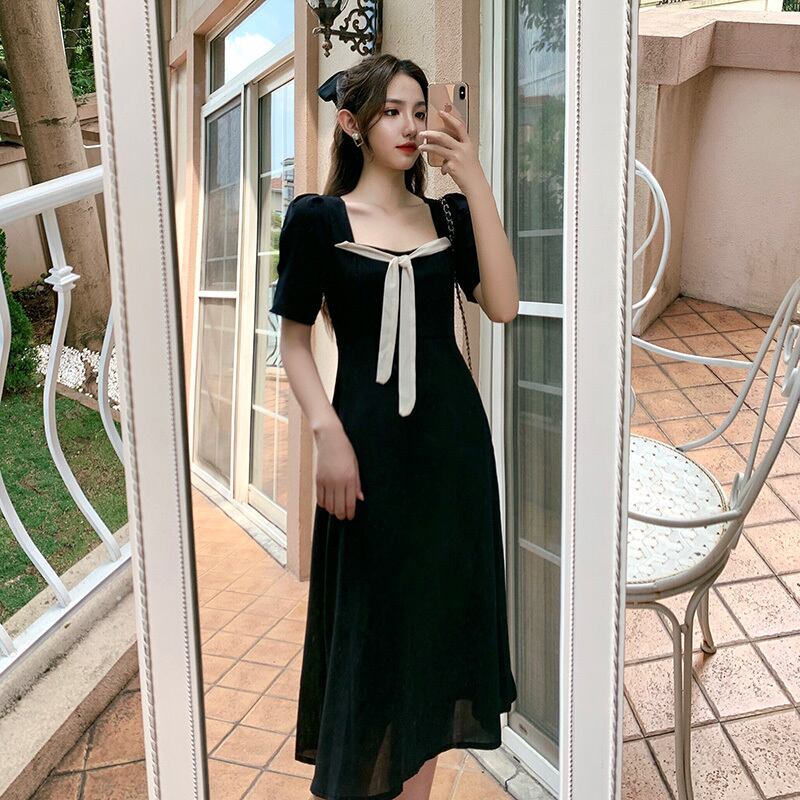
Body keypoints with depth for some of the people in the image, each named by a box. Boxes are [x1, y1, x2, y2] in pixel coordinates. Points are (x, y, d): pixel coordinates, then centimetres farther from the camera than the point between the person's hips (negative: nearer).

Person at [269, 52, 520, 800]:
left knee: (438, 608, 13)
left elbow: (501, 306, -7)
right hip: (369, 439, -3)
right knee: (369, 616, 7)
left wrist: (477, 186, -11)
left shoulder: (448, 216, 7)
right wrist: (328, 432, -13)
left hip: (451, 436, 4)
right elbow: (294, 340, 0)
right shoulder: (317, 218, -2)